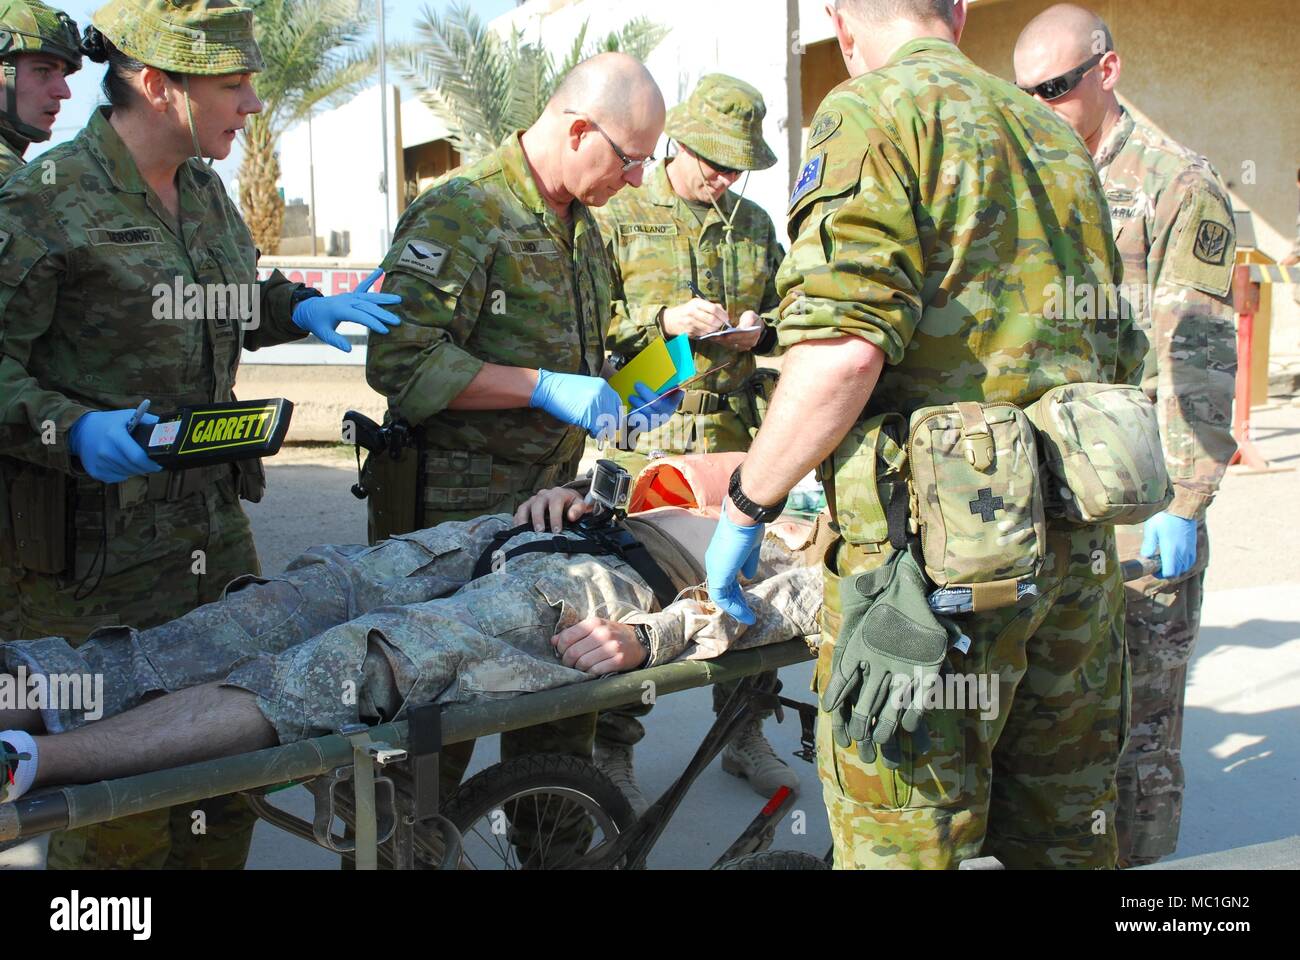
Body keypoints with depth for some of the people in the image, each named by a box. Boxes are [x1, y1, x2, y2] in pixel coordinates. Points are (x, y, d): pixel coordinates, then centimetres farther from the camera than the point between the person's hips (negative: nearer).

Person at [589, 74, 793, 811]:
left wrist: (759, 331, 1)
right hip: (645, 433, -4)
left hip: (735, 431, 5)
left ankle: (745, 732, 24)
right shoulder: (619, 218, 1)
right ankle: (613, 750, 11)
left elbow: (783, 314, 24)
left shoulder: (755, 225, 15)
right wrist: (664, 320, -16)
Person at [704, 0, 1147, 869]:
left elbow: (843, 347, -18)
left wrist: (746, 507, -8)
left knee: (902, 837, 1)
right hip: (1078, 541, 8)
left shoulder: (873, 112, -4)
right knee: (1065, 830, 17)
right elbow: (1118, 354, 22)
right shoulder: (1057, 135, 19)